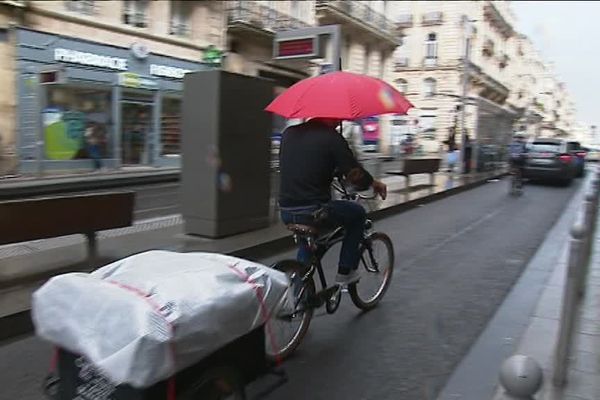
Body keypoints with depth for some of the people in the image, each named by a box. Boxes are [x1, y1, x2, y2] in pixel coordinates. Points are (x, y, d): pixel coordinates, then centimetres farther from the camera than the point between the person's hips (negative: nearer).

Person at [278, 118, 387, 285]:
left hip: (285, 211, 7)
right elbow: (354, 174, -10)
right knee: (358, 213, 18)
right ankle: (346, 272, 20)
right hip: (313, 211, -6)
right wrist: (374, 183, 11)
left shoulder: (289, 133, 11)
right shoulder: (331, 137, -8)